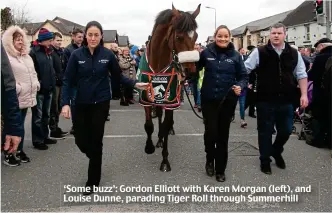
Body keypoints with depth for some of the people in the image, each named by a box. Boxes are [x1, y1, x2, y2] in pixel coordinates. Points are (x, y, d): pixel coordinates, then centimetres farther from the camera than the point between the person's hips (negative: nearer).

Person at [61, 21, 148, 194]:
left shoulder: (108, 54, -6)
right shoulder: (76, 55, -6)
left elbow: (118, 76, 4)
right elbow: (68, 80, -6)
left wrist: (135, 84, -8)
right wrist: (65, 103, -16)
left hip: (101, 103, -1)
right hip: (81, 104, 1)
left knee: (96, 141, 4)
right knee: (80, 140, 7)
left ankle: (93, 181, 19)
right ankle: (95, 158, 43)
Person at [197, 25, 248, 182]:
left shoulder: (235, 55, -1)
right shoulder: (206, 53, -3)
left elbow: (243, 76, 2)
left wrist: (240, 86, -17)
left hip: (228, 100, 1)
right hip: (208, 99, -1)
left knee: (223, 134, 9)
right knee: (210, 132, -1)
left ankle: (220, 169, 23)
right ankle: (210, 160, 30)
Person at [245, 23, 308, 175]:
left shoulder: (294, 54, 4)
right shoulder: (260, 52, -5)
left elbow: (301, 75, 8)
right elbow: (244, 69, -3)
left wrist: (304, 94, 0)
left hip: (286, 101, 3)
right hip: (265, 101, -3)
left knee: (286, 130, 12)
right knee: (265, 132, 8)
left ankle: (276, 152, 41)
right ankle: (265, 160, 25)